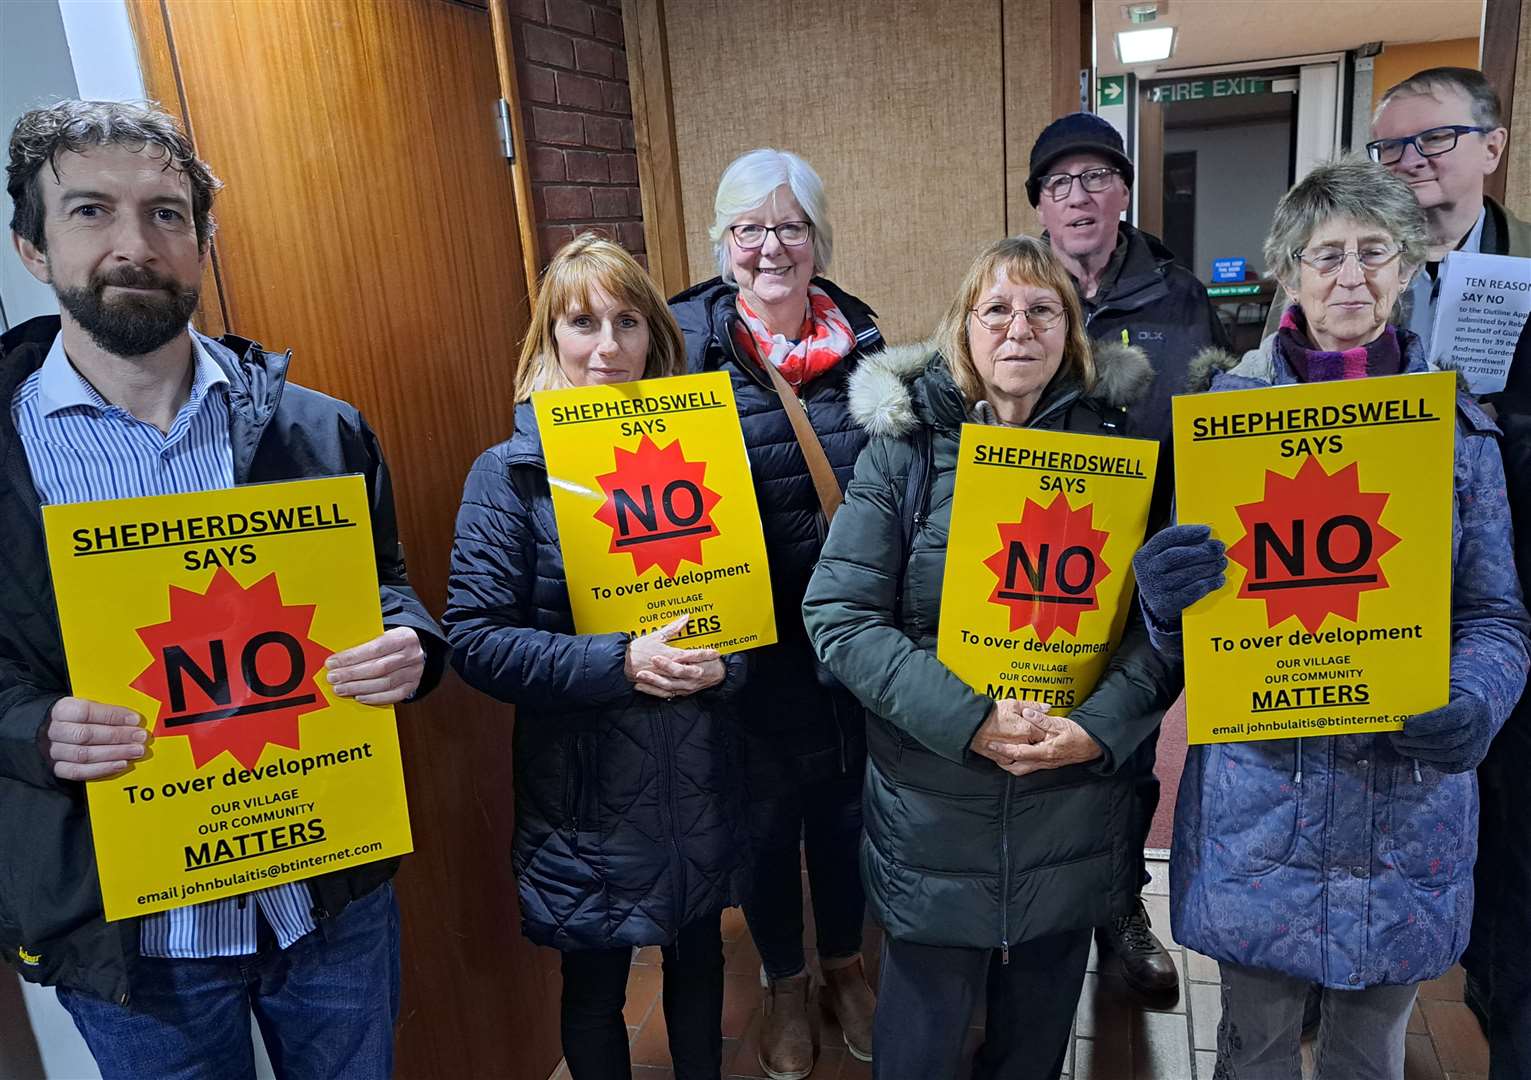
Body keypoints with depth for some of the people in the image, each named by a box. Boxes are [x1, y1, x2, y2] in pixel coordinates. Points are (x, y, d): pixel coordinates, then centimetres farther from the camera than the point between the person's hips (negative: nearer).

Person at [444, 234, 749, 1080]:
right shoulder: (510, 473, -9)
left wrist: (723, 663, -16)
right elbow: (475, 638, -13)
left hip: (698, 779, 3)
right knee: (594, 988, 16)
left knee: (698, 956, 23)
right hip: (584, 788, -3)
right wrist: (618, 663, -24)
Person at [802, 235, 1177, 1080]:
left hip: (1074, 810, 2)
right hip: (931, 814, -1)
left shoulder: (1119, 447, 0)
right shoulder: (902, 447, -5)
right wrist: (967, 721, -21)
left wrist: (1099, 726, -18)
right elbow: (838, 616, -11)